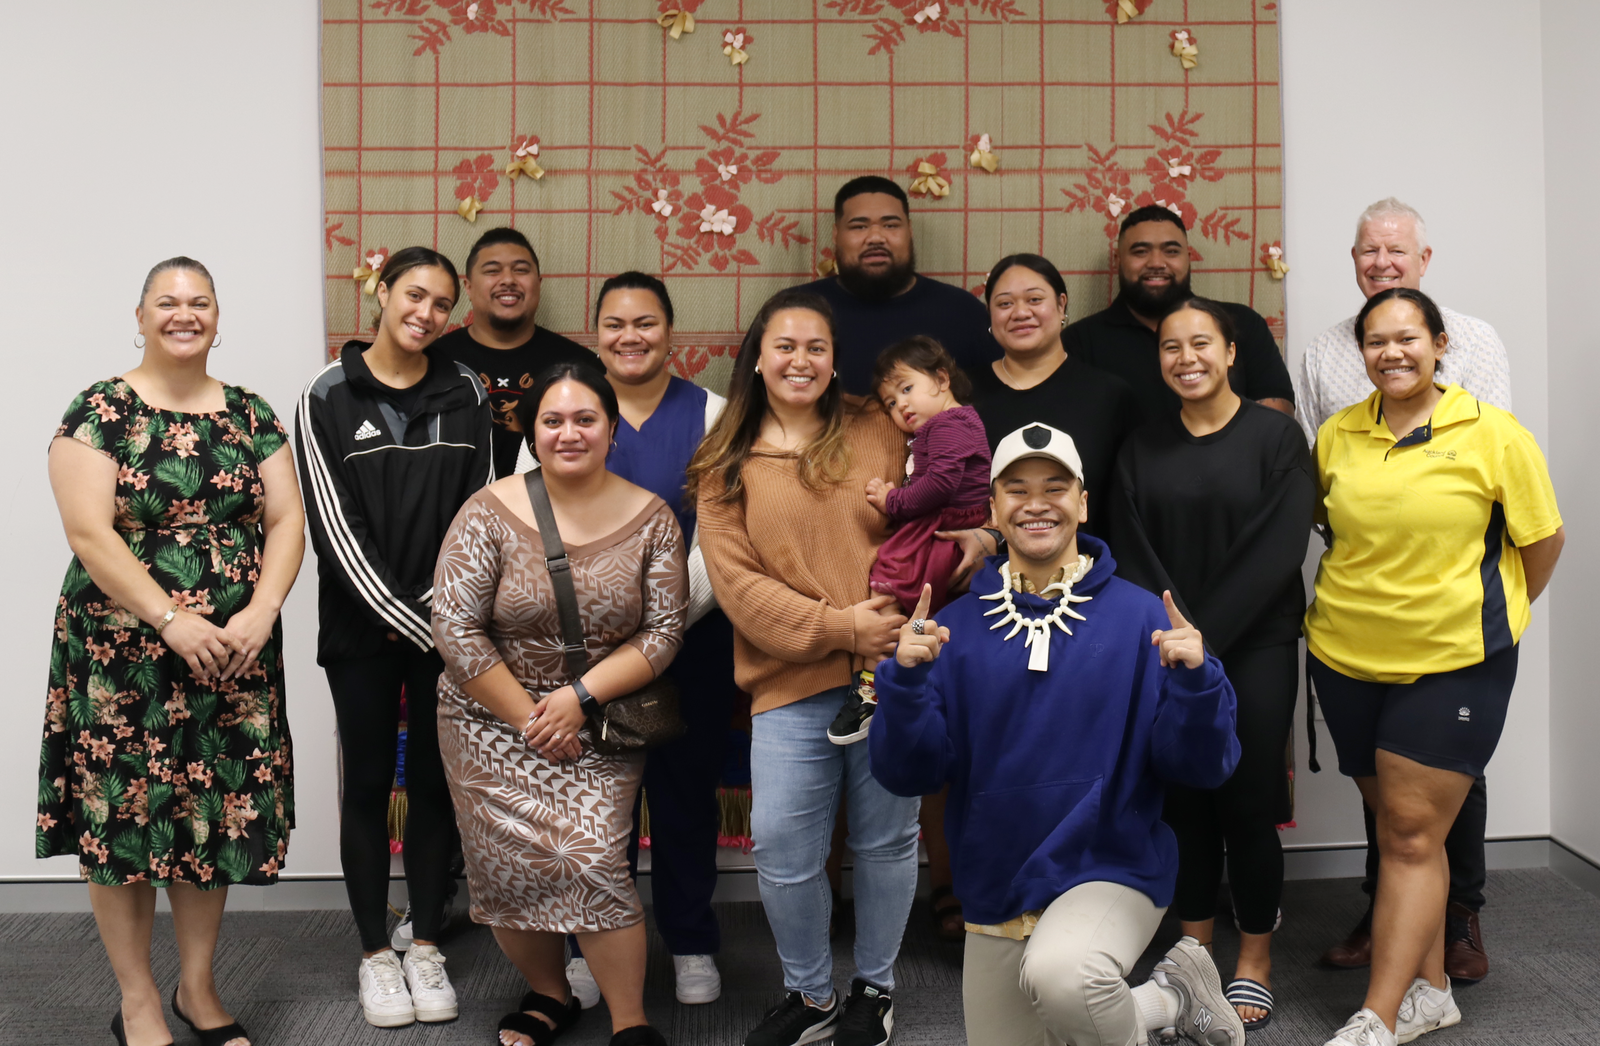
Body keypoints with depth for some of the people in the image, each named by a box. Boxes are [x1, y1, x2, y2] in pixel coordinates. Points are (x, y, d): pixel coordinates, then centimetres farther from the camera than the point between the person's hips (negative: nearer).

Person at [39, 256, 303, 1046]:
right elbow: (90, 532, -13)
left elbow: (286, 520, 3)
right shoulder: (100, 412, -4)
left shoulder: (250, 415, 8)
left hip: (235, 652, 4)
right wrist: (173, 620, -20)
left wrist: (261, 611, -13)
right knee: (123, 818, 3)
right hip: (123, 655, -3)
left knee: (217, 817, 9)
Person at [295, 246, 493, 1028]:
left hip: (448, 622, 2)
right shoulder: (330, 395, -3)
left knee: (434, 779, 8)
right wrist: (405, 620, -12)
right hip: (361, 626, -2)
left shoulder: (464, 393, 4)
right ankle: (375, 951, 19)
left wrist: (437, 611, -9)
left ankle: (426, 945, 22)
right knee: (368, 782, 6)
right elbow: (334, 522, -8)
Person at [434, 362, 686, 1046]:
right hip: (493, 719, 1)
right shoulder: (490, 513, -8)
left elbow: (663, 631, -4)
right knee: (511, 867, 1)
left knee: (593, 860, -13)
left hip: (601, 722, 0)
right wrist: (527, 717, -11)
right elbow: (454, 627, -11)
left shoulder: (649, 518, -3)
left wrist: (582, 696, -15)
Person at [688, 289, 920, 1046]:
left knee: (886, 839, 10)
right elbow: (736, 581, -3)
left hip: (893, 670, 0)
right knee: (781, 847, -2)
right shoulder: (725, 465, 5)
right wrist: (838, 626, -13)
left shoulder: (878, 431, 6)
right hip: (791, 683, 0)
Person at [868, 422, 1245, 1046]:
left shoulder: (1140, 618, -5)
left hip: (1112, 870, -4)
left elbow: (1202, 770, -7)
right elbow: (908, 775, -4)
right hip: (996, 899, 4)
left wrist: (1193, 681, -24)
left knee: (1058, 976, -34)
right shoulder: (957, 629, 0)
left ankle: (1169, 995, -2)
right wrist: (906, 679, -20)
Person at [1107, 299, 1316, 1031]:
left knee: (1247, 803, -1)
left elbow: (1278, 550, -9)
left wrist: (1206, 635, -15)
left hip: (1254, 649, -3)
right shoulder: (1142, 448, 9)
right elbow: (1131, 555, 3)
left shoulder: (1274, 435, -1)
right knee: (1183, 799, 6)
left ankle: (1255, 962, 15)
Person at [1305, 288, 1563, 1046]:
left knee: (1411, 833, -6)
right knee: (1396, 825, 13)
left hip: (1453, 663, -4)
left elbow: (1543, 540, 1)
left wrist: (1492, 615, 10)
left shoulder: (1495, 435, -8)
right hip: (1346, 657, 4)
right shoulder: (1336, 435, 1)